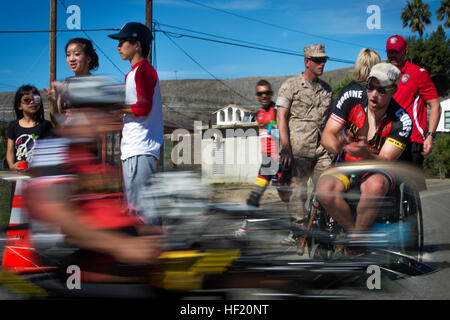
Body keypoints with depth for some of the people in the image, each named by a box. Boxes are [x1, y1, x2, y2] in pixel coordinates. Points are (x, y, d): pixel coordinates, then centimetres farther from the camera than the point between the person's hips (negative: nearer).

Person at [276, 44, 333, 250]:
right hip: (299, 149, -4)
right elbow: (281, 117, -4)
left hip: (322, 148, 4)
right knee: (298, 190, -2)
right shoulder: (291, 85, 1)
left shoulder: (326, 88, 17)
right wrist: (285, 147, -12)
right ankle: (298, 229, 7)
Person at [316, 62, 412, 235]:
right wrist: (336, 145, -35)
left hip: (377, 170, -2)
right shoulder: (350, 101, -9)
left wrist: (366, 154, -43)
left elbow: (385, 161, -19)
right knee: (325, 190, -33)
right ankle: (354, 231, -14)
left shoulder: (402, 120, -14)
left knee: (376, 185, -39)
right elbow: (327, 134, -9)